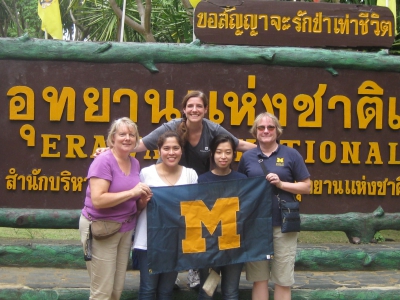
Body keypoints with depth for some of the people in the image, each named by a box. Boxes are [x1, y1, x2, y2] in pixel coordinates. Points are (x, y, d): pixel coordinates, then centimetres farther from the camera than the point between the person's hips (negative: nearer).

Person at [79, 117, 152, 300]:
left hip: (126, 229, 7)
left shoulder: (135, 163, 8)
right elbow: (97, 200, -25)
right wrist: (131, 192, -24)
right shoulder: (103, 162, -14)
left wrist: (142, 200, -3)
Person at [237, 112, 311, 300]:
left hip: (283, 225, -2)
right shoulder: (247, 157, 7)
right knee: (258, 278, 10)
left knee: (283, 280, 4)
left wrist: (281, 184, -13)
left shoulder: (291, 155, 1)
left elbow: (306, 187, 1)